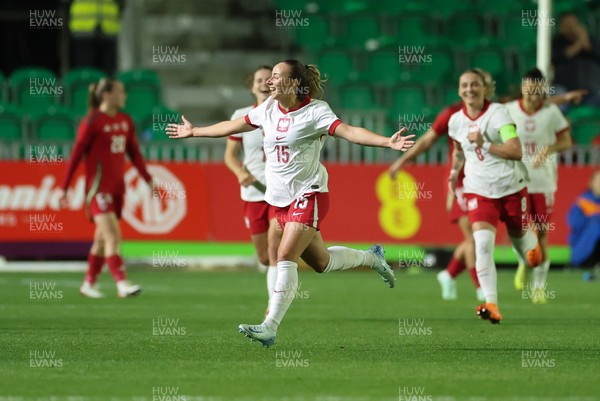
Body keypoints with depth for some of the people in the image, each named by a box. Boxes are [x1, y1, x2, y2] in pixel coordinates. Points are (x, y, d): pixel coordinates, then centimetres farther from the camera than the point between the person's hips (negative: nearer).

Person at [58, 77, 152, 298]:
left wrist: (148, 180, 12)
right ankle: (122, 284, -21)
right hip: (98, 186, -7)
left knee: (103, 238, 11)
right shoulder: (92, 122, -9)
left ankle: (89, 284, 21)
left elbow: (134, 153, 18)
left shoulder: (125, 121, 11)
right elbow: (76, 155, -8)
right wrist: (64, 187, -8)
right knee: (112, 236, -15)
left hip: (117, 186, 7)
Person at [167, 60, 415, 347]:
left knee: (286, 257, -19)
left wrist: (388, 142, -41)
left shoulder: (315, 111, -13)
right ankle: (372, 258, 41)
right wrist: (194, 131, 30)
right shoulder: (267, 109, 8)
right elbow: (232, 126, 22)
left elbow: (348, 131, -26)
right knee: (321, 263, 15)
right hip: (280, 199, 7)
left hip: (308, 195, -7)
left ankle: (270, 328, -19)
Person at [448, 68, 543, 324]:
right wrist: (455, 171, 9)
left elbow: (516, 151, -21)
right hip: (479, 190, 2)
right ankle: (492, 305, -25)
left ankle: (532, 244, 56)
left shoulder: (498, 113, -12)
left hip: (511, 186, -2)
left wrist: (484, 144, -27)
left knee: (518, 234, 13)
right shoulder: (456, 121, 2)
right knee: (482, 242, -19)